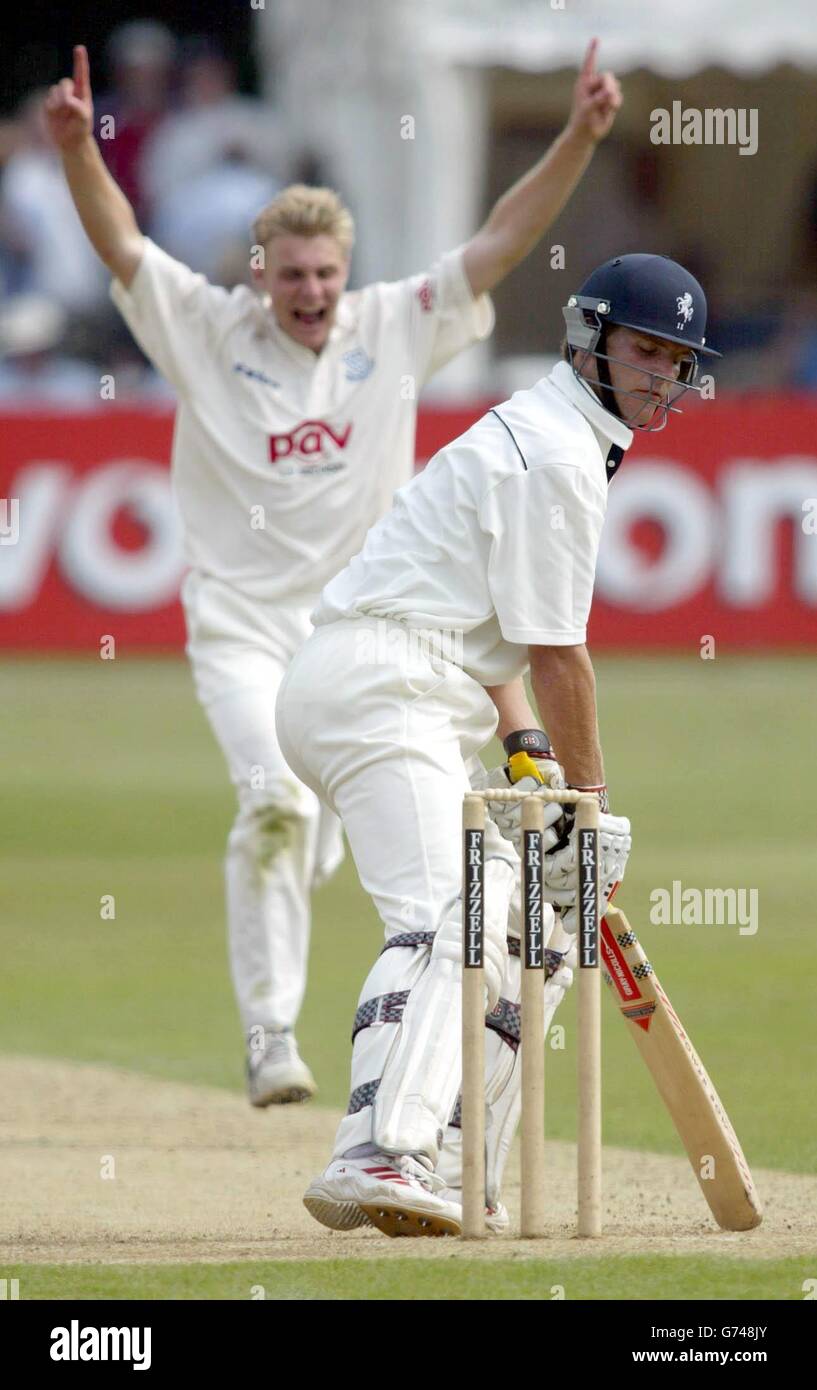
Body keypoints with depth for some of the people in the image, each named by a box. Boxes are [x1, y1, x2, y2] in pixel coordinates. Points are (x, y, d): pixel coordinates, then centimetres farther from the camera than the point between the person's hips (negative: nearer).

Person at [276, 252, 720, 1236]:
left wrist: (523, 746, 13)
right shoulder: (557, 452, -10)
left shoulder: (533, 436, 24)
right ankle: (377, 1159, -44)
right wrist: (592, 802, -2)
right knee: (445, 921, -27)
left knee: (529, 930, 15)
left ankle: (455, 1178, 13)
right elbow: (556, 649, -10)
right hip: (379, 686, -11)